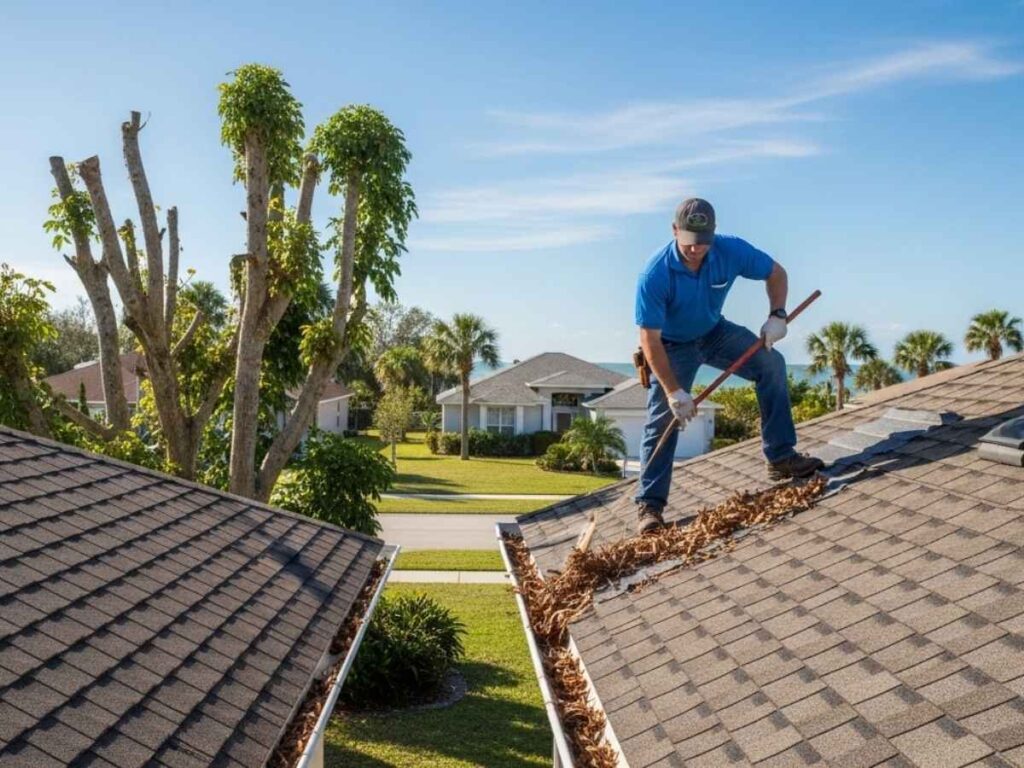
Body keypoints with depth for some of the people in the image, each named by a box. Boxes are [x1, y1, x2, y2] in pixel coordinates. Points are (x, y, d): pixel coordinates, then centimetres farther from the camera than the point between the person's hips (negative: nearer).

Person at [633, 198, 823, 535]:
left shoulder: (731, 250, -22)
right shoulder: (655, 275, -33)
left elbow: (776, 272, -4)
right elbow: (650, 340, -30)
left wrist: (777, 315, -23)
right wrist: (674, 392, -33)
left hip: (715, 332, 4)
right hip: (673, 346, -4)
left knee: (771, 363, -12)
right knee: (663, 420, -11)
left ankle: (781, 457, -3)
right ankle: (649, 505, -5)